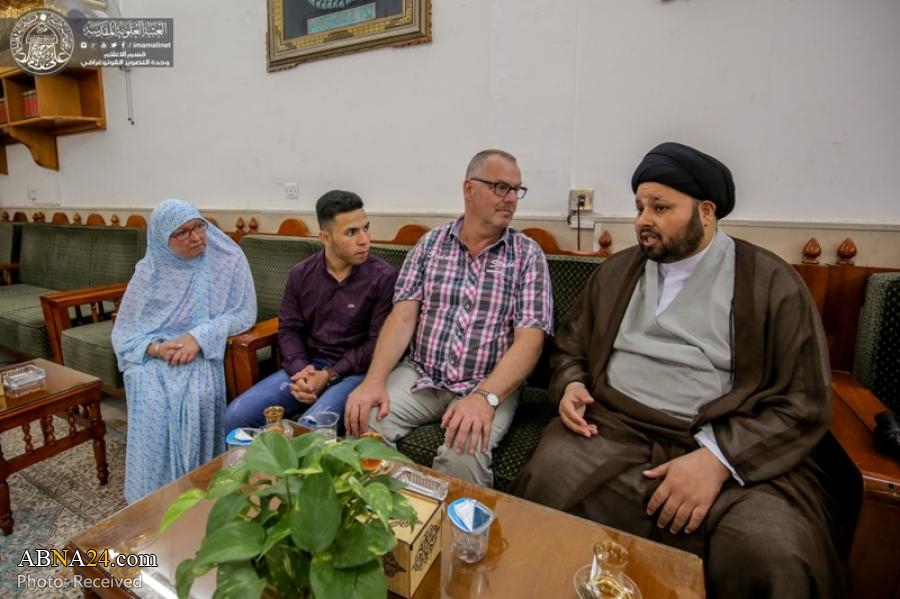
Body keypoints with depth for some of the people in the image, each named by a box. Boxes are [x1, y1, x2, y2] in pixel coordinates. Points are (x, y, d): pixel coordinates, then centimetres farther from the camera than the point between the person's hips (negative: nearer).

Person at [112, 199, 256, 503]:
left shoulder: (228, 260, -6)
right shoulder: (150, 270, -1)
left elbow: (244, 314, -8)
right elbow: (125, 331, 1)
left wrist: (199, 336, -20)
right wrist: (156, 347, -20)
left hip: (204, 353, -1)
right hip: (153, 355, 2)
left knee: (200, 398, -29)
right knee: (151, 402, -26)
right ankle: (154, 491, -7)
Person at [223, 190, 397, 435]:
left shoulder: (383, 277, -10)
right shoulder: (301, 274, 5)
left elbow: (379, 342, -11)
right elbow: (289, 329, 10)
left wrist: (330, 375, -16)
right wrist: (300, 369, -10)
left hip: (354, 372, -4)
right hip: (307, 366, 5)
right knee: (235, 416, -9)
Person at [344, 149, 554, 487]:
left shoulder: (528, 255, -1)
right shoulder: (430, 244, 5)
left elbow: (529, 340, -11)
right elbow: (402, 316, -2)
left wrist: (485, 397, -26)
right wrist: (374, 380, -18)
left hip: (489, 386, -1)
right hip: (419, 377, 2)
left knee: (463, 453, -29)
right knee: (363, 422, -22)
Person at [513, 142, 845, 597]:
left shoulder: (771, 282, 3)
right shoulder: (615, 272, 14)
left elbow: (803, 403, -2)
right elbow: (571, 344, 21)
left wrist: (716, 457, -16)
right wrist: (570, 385, -1)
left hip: (734, 449, -1)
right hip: (611, 432, 3)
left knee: (773, 555, -29)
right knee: (545, 484, -24)